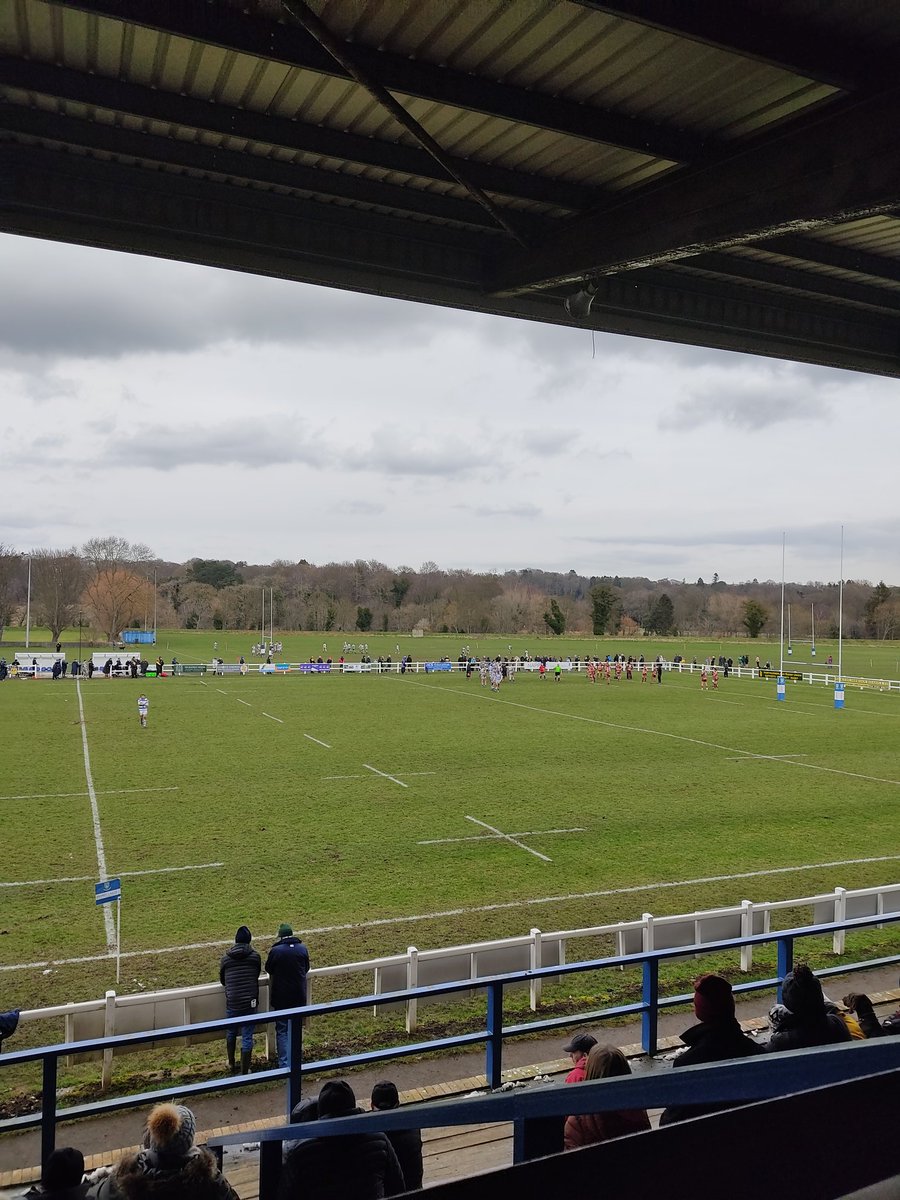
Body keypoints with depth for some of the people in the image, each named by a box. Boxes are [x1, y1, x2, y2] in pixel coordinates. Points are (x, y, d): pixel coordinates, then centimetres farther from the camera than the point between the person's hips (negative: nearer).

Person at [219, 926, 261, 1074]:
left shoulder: (226, 957, -3)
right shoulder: (255, 956, -5)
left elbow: (222, 980, 10)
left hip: (232, 1002, 1)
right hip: (250, 1002, -1)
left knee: (231, 1032, 25)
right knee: (247, 1037, 8)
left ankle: (231, 1063, 41)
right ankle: (244, 1071, 14)